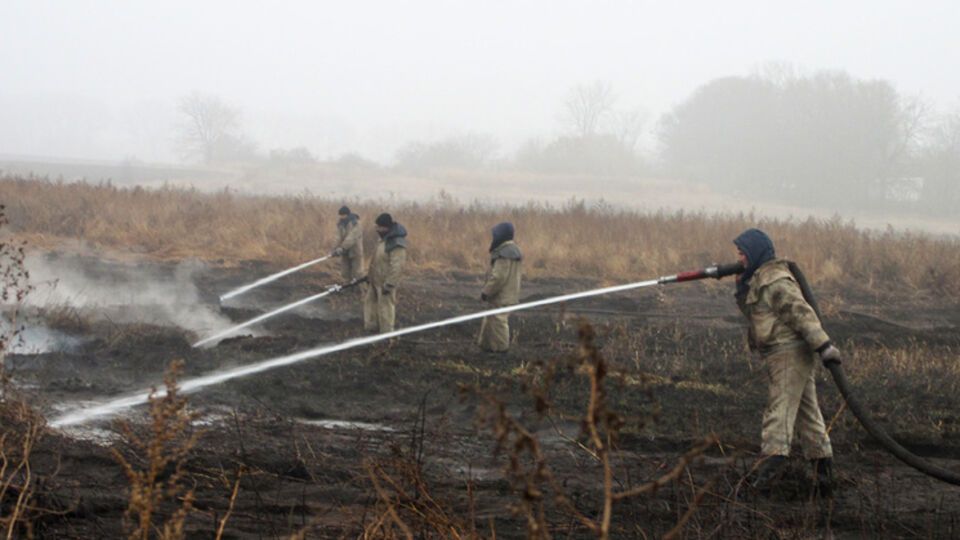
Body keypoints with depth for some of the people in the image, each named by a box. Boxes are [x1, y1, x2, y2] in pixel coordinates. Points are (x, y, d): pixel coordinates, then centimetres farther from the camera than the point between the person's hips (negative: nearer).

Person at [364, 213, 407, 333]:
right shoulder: (385, 239, 7)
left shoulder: (397, 245, -25)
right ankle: (371, 328, 32)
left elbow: (396, 267, -27)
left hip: (385, 282, -10)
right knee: (370, 302, 19)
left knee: (385, 307, -1)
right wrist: (370, 275, 22)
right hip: (376, 280, 10)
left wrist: (389, 285, -26)